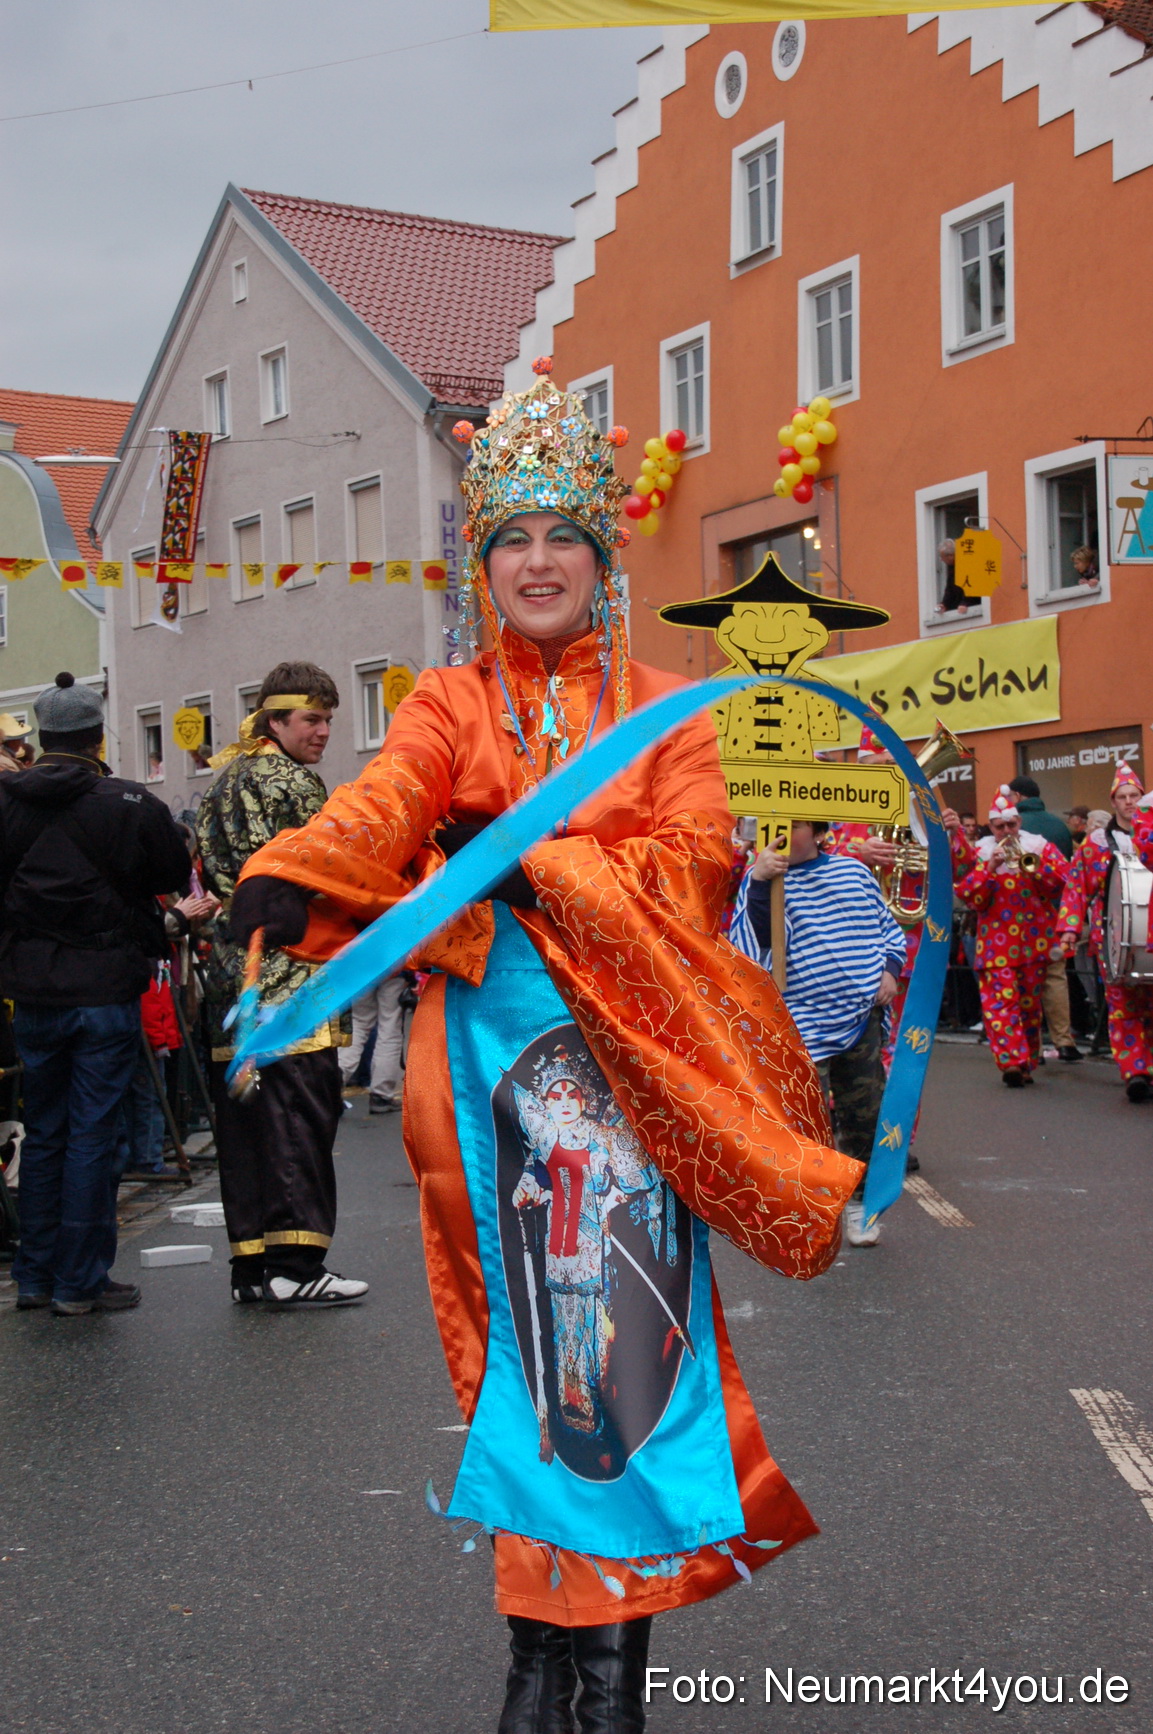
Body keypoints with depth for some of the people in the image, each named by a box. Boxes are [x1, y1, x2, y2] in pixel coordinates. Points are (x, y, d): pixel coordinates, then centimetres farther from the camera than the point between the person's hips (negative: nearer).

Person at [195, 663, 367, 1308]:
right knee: (302, 1111, -8)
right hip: (290, 976, -9)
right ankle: (295, 1265, -9)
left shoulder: (224, 780, 20)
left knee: (245, 1120, 9)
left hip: (231, 971, 9)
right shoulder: (292, 781, -8)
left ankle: (251, 1264, 12)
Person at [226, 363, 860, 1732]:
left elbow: (694, 861, -3)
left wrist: (525, 860, -12)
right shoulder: (450, 705, 10)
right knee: (527, 1314, -2)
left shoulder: (663, 709, 11)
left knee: (628, 1304, -8)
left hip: (633, 1039, 0)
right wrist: (286, 876, -32)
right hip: (496, 1033, 0)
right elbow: (380, 805, -11)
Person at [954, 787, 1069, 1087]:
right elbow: (968, 896, -4)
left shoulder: (1040, 848, 7)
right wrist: (989, 868, -17)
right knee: (999, 1000, -16)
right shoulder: (980, 854, 6)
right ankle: (1012, 1060, -22)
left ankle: (1026, 1063, 16)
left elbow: (1065, 882, -4)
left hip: (1035, 943, 1)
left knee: (1030, 1004, 8)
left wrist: (1033, 867, -18)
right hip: (997, 945, -1)